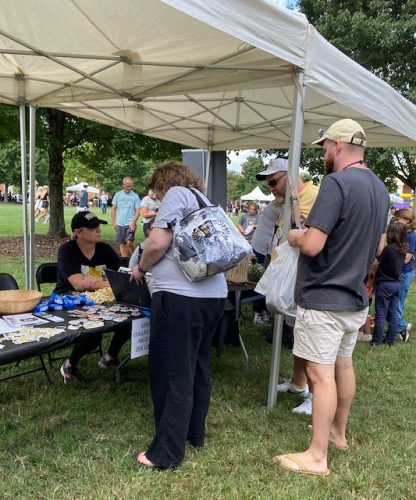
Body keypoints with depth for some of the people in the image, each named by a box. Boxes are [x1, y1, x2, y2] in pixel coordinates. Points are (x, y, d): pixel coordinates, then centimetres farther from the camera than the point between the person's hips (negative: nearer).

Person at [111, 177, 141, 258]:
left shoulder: (135, 196, -1)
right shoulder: (118, 195, 5)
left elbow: (138, 211, -3)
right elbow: (113, 209, 8)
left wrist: (133, 222, -16)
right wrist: (113, 222, 2)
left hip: (130, 224, -3)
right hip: (120, 224, 3)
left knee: (130, 242, -17)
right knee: (122, 244, 6)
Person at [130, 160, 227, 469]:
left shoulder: (177, 194, -3)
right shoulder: (205, 201, 22)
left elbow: (157, 243, -13)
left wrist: (141, 268, 5)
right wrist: (154, 268, 28)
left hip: (181, 297, -9)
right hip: (214, 295, 9)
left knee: (171, 372, -1)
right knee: (198, 368, 18)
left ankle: (166, 453, 8)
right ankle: (195, 434, 32)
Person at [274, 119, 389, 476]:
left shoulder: (337, 182, -19)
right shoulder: (380, 188, 9)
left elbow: (312, 245, -25)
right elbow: (379, 245, 19)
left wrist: (295, 236, -5)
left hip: (324, 299, -9)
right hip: (355, 297, 9)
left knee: (321, 374, -2)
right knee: (343, 366, 20)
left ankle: (317, 457, 8)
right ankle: (338, 432, 37)